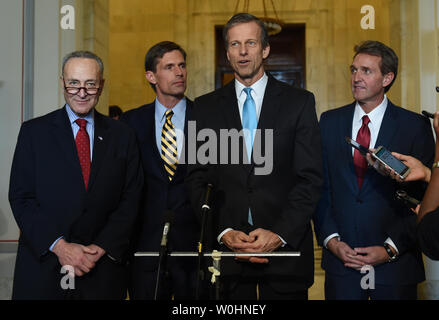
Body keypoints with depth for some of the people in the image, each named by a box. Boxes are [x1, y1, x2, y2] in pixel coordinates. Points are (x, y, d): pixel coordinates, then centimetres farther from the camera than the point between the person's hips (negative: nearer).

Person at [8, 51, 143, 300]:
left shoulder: (123, 136, 5)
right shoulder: (33, 131, 2)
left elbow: (130, 200, 2)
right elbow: (21, 197, -3)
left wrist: (102, 247, -10)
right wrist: (59, 246, -13)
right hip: (42, 265, -1)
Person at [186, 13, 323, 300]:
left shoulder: (300, 102, 3)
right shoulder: (206, 107, 8)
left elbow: (311, 177, -2)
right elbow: (197, 179, 4)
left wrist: (280, 233, -12)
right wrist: (223, 232, -9)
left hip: (285, 245, -1)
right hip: (225, 246, 1)